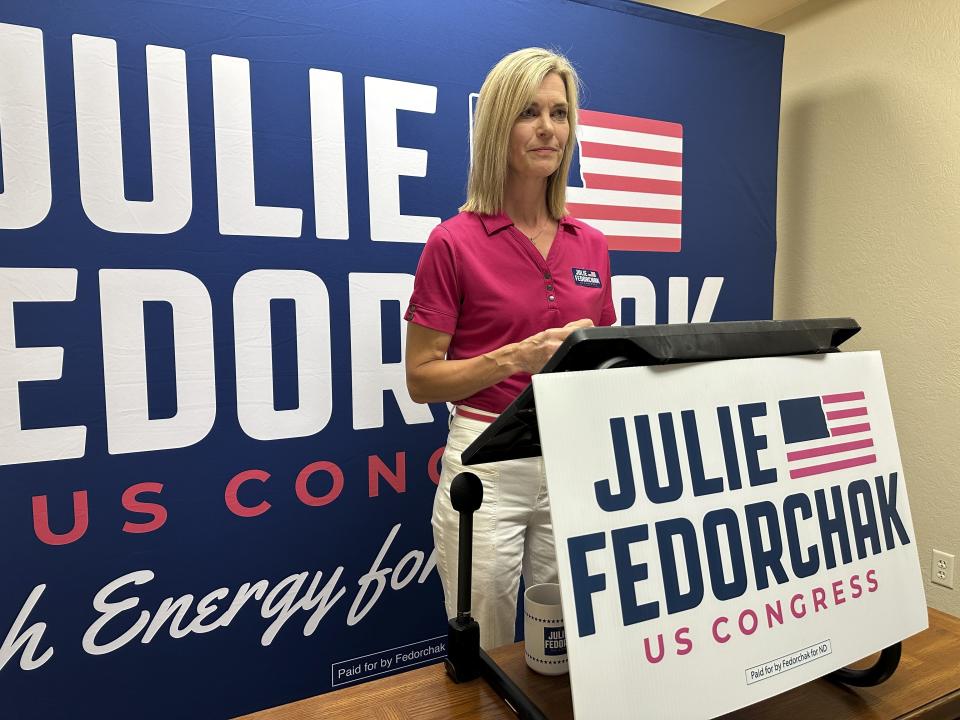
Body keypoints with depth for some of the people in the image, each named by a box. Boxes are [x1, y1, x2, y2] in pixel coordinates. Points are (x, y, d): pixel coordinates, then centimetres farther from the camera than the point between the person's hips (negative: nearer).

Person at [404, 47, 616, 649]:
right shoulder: (455, 241, -7)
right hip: (489, 461, -4)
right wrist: (516, 358, -20)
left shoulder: (591, 246, 7)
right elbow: (421, 378, -6)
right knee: (484, 659, 10)